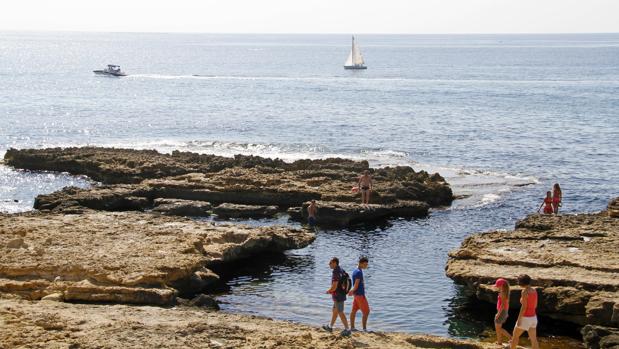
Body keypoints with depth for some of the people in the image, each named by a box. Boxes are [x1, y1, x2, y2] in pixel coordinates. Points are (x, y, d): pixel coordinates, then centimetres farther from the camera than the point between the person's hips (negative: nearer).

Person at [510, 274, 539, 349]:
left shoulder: (524, 292, -20)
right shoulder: (534, 291, 4)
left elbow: (524, 307, -22)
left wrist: (519, 319, -16)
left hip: (525, 319, -7)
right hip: (533, 318, 7)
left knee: (515, 335, 16)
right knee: (533, 340, 11)